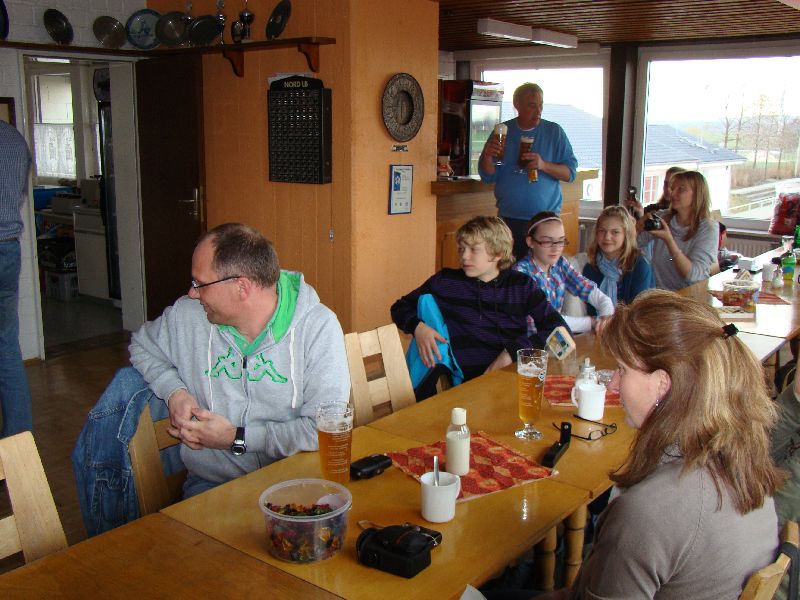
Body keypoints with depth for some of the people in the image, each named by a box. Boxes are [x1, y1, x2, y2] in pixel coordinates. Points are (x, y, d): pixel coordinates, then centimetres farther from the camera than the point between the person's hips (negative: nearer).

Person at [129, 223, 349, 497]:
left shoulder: (318, 327, -13)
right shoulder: (186, 315, 2)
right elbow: (141, 345, 24)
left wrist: (236, 438, -14)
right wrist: (174, 390, 2)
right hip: (210, 482, 3)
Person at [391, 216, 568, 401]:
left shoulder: (521, 286, 8)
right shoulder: (445, 281, 8)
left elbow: (558, 327, 1)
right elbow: (400, 308, 17)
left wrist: (513, 352, -12)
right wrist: (417, 327, -5)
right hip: (466, 381, 1)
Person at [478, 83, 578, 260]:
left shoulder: (554, 131, 4)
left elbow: (570, 173, -1)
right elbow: (488, 177, 5)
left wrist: (544, 165, -18)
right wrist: (488, 156, -16)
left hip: (546, 218, -1)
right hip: (509, 218, 1)